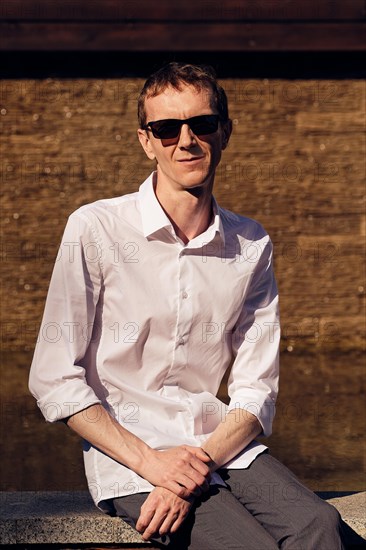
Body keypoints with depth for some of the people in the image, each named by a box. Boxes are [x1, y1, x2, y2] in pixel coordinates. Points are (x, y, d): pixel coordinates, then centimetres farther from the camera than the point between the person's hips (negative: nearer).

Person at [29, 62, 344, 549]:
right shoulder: (96, 229, -5)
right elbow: (54, 381, -5)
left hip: (219, 441, 4)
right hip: (123, 448, -3)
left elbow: (256, 390, 6)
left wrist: (200, 462, -13)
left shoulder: (251, 245, 7)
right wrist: (148, 459, -15)